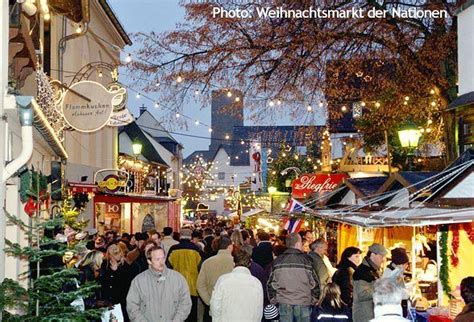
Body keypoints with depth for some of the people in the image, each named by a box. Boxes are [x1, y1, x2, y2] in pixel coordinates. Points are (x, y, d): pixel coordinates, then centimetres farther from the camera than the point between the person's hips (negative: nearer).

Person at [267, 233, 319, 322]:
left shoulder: (278, 261, 2)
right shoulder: (306, 260, -8)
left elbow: (271, 283, 5)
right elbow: (314, 283, -6)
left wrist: (273, 301, 15)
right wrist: (314, 300, 8)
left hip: (284, 303, 3)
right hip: (303, 302, -3)